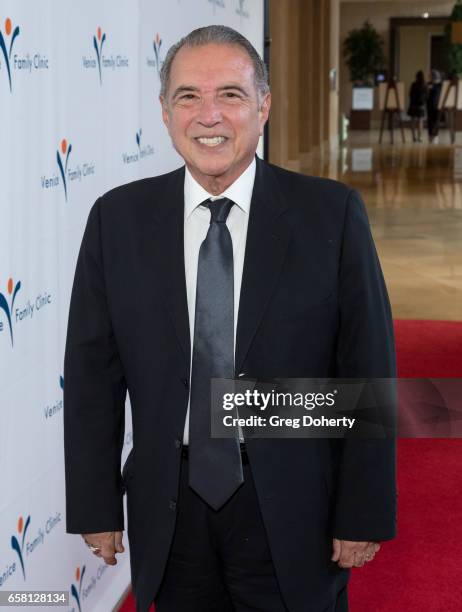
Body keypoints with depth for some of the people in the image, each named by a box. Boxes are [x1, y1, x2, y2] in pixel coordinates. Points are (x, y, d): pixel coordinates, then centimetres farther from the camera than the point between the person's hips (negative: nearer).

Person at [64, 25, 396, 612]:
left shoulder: (331, 213, -7)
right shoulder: (117, 218, -1)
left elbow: (367, 369, -5)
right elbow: (93, 371, 1)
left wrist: (364, 515, -6)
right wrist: (96, 508, 0)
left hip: (291, 509, -1)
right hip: (168, 508, 2)